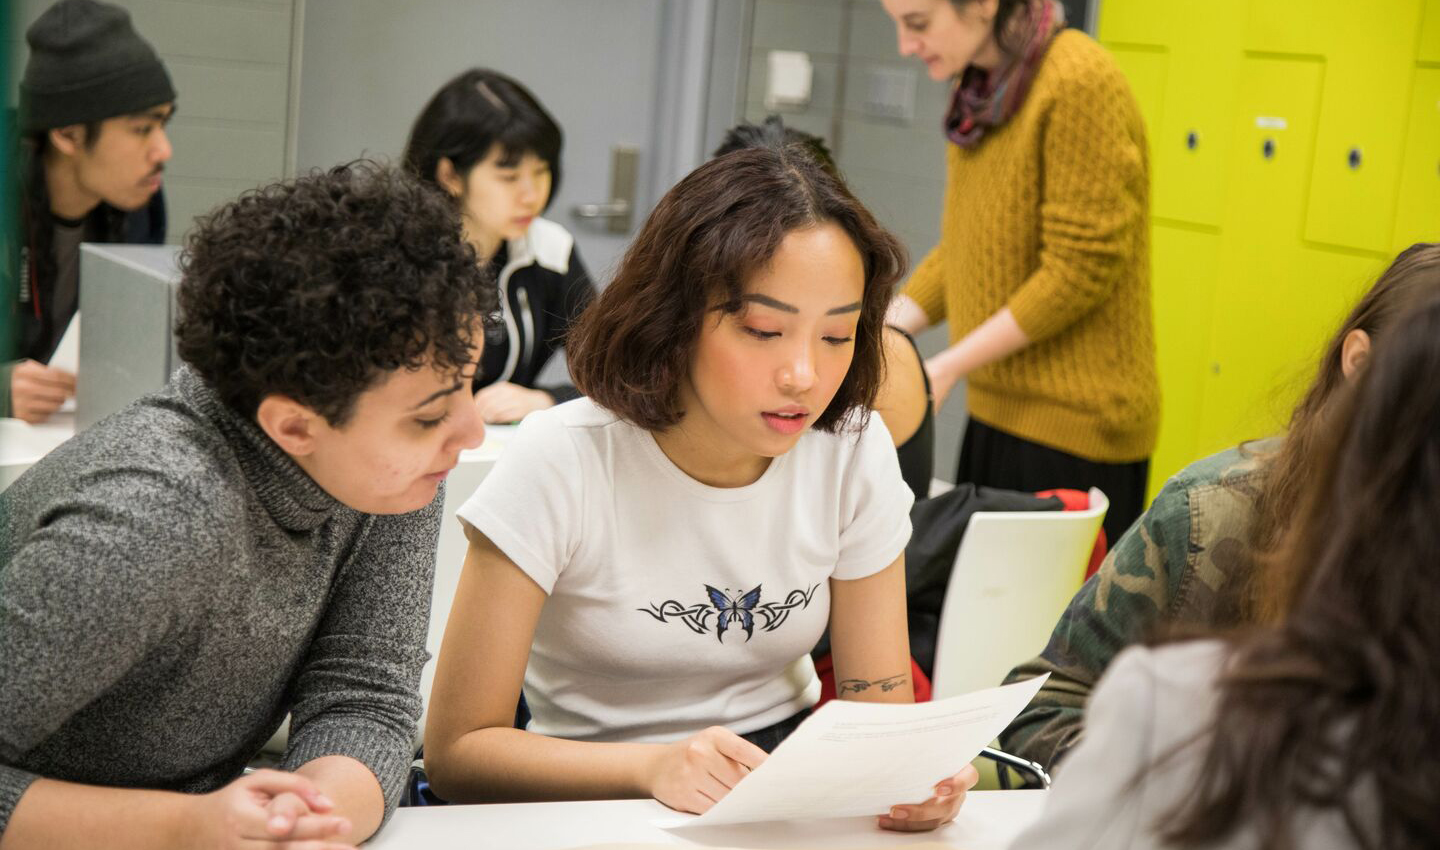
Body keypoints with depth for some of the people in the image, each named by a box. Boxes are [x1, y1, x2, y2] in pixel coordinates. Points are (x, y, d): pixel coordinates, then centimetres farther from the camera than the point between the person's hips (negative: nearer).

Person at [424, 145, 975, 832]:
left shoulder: (855, 452, -8)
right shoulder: (562, 463, -18)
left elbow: (880, 706, -2)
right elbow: (456, 749, -17)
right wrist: (654, 765, -33)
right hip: (596, 794, -2)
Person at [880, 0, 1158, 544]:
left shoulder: (1079, 83, -16)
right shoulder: (978, 88, 9)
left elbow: (1082, 271, -18)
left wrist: (947, 367, -17)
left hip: (1073, 426, -8)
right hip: (997, 412, 8)